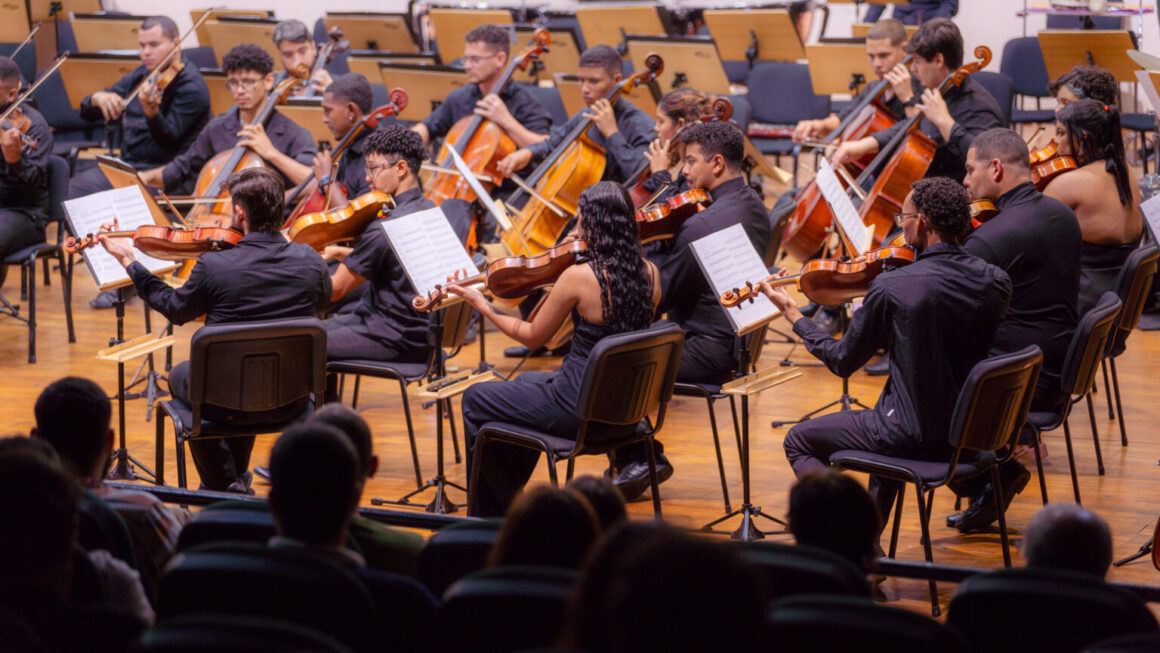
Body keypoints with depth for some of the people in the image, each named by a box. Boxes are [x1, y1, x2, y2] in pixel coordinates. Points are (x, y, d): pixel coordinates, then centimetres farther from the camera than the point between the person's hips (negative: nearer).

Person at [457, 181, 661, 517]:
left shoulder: (578, 277, -22)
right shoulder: (649, 273, -3)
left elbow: (532, 337, -8)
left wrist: (482, 304, 5)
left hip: (580, 409, -7)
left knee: (475, 401, 15)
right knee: (525, 381, 34)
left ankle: (489, 516, 26)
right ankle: (509, 495, 46)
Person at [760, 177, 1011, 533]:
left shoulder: (891, 287, -21)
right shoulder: (997, 282, -6)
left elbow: (842, 362, -7)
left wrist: (791, 312, 6)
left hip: (915, 436, -6)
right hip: (972, 431, 6)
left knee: (799, 441, 15)